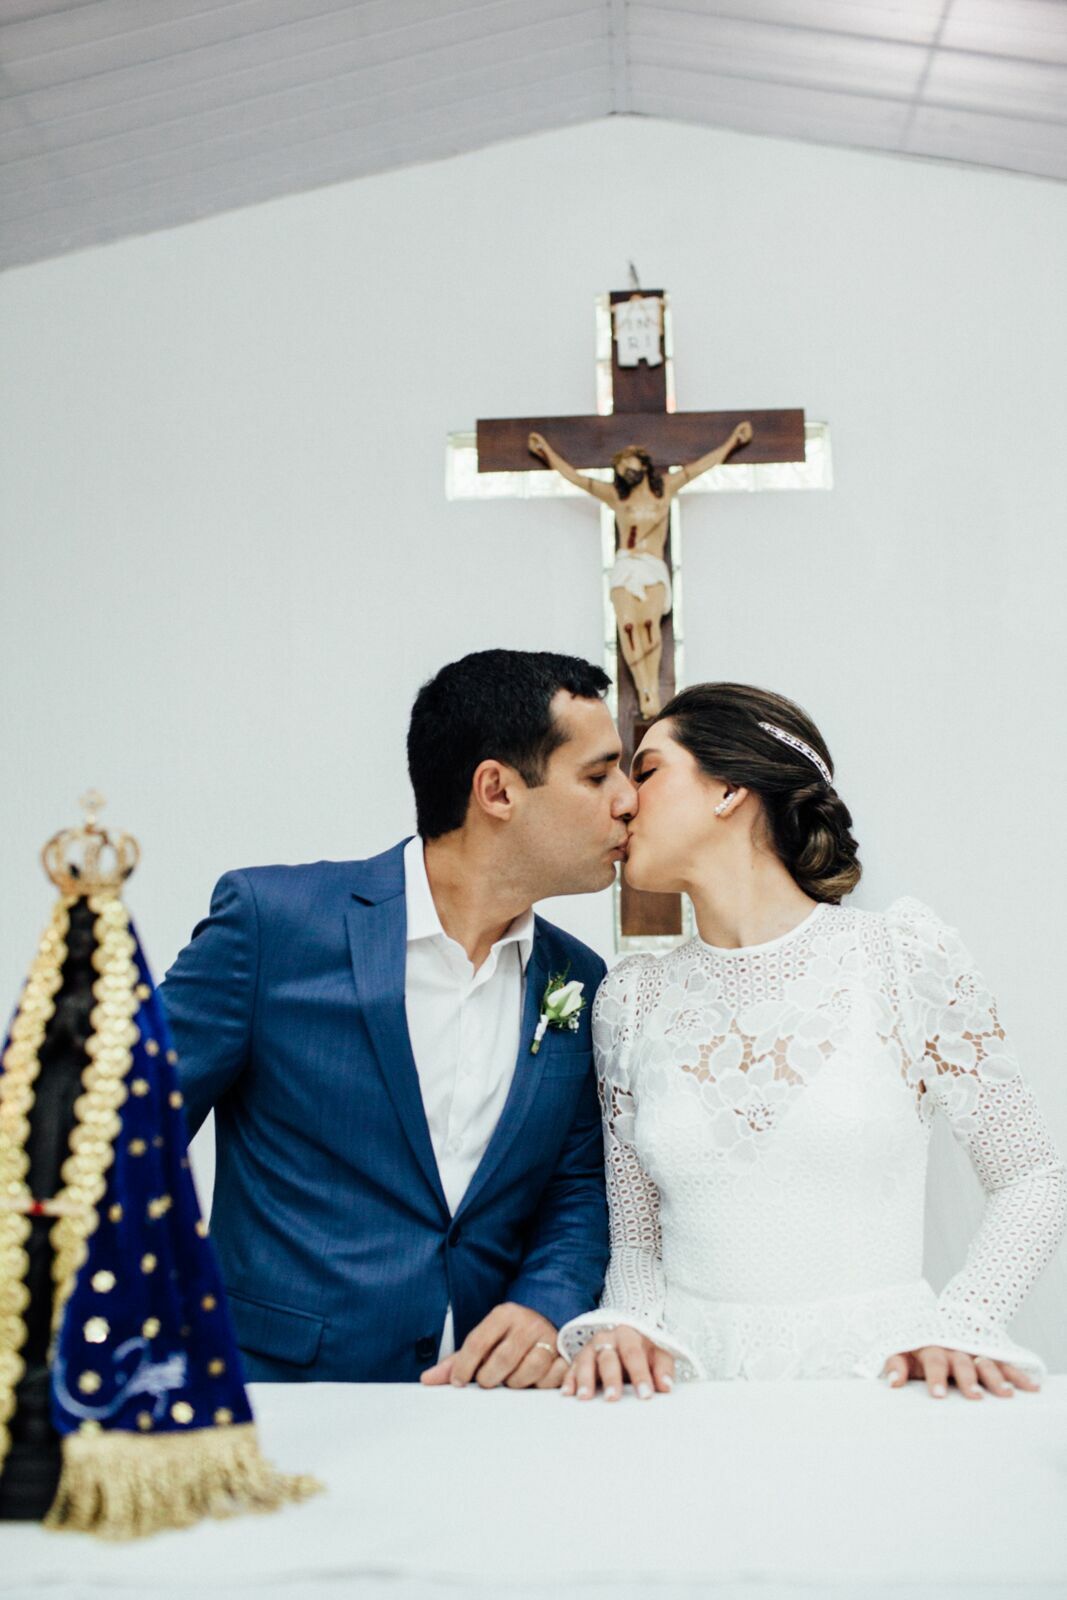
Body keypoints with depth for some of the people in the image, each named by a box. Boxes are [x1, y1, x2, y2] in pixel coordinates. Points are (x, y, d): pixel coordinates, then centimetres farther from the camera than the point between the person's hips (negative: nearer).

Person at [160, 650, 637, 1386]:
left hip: (489, 1388, 5)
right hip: (278, 1381, -4)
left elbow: (578, 1194, 12)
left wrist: (546, 1311, -7)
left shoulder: (581, 984, 10)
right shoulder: (270, 918, -5)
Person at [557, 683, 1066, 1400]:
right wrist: (624, 1324, -7)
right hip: (693, 1384, 2)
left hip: (874, 1383, -2)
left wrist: (959, 1328, -8)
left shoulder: (904, 952, 2)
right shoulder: (632, 999, 10)